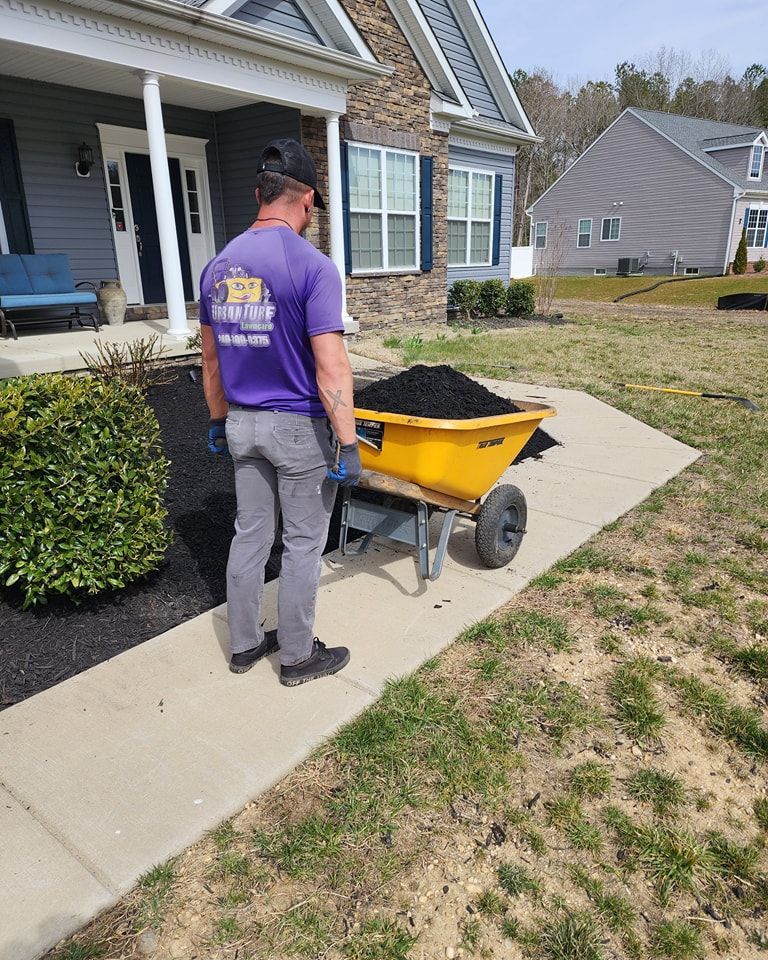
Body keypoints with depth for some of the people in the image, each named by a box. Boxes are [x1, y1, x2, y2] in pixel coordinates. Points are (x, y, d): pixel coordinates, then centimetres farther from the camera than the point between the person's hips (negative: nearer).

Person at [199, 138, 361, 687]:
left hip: (242, 425, 6)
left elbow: (211, 359, 12)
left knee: (251, 535, 17)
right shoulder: (312, 267, -15)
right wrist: (348, 445, -16)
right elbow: (331, 367, -20)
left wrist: (219, 420, 21)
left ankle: (244, 644, 31)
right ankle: (298, 657, 22)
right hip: (299, 427, -6)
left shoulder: (218, 266, 6)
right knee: (303, 544, 7)